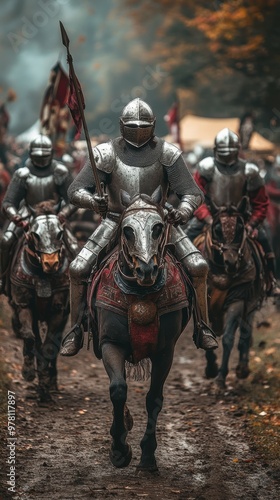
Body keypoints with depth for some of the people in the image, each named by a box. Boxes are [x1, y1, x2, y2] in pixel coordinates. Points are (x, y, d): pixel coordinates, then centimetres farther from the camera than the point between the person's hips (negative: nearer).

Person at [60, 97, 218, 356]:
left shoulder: (167, 154, -11)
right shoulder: (107, 153, -11)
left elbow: (192, 192, -11)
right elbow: (76, 190, -12)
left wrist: (184, 210, -35)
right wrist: (92, 201, -37)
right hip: (116, 221, 0)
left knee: (198, 266, -14)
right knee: (78, 269, -14)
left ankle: (203, 327, 5)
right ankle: (76, 330, 5)